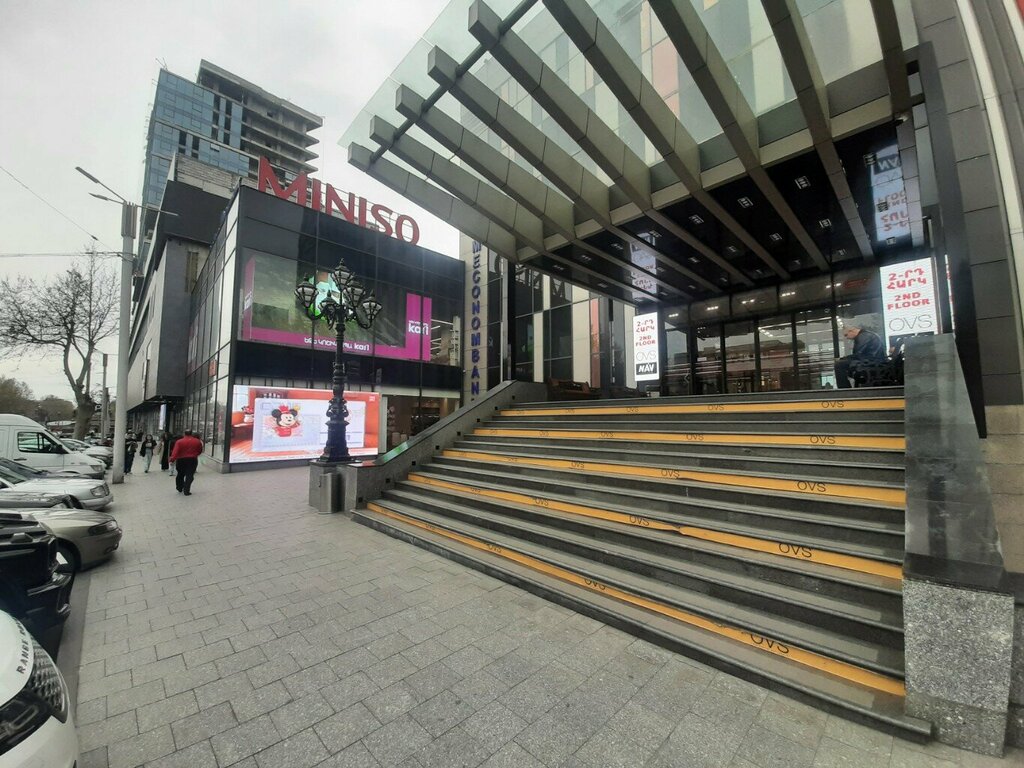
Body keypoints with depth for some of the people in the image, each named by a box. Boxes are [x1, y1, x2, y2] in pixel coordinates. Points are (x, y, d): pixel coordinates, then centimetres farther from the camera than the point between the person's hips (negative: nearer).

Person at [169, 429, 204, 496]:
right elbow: (200, 451, 11)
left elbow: (175, 451, -16)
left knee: (180, 475, 20)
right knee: (189, 476, 1)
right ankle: (186, 491, -3)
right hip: (192, 460, -1)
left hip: (181, 460, 1)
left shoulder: (179, 441, -4)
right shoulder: (197, 441, 2)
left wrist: (172, 458, -22)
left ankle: (179, 488, 30)